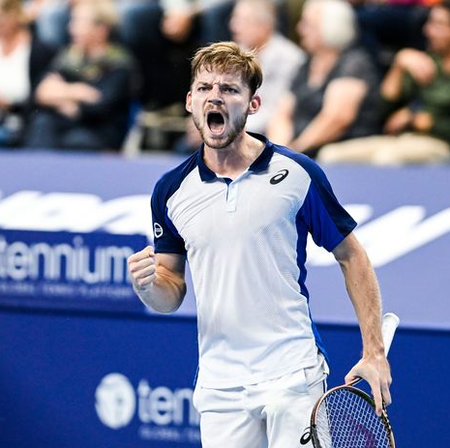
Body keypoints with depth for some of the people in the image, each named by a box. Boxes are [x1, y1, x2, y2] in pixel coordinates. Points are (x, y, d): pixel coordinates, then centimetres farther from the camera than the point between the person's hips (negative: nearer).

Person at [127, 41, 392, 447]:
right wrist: (147, 284, -12)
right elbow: (171, 296, 12)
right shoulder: (171, 191, 5)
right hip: (219, 387, 3)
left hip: (293, 378, -3)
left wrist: (374, 352, -1)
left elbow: (351, 256, 4)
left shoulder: (297, 174, -4)